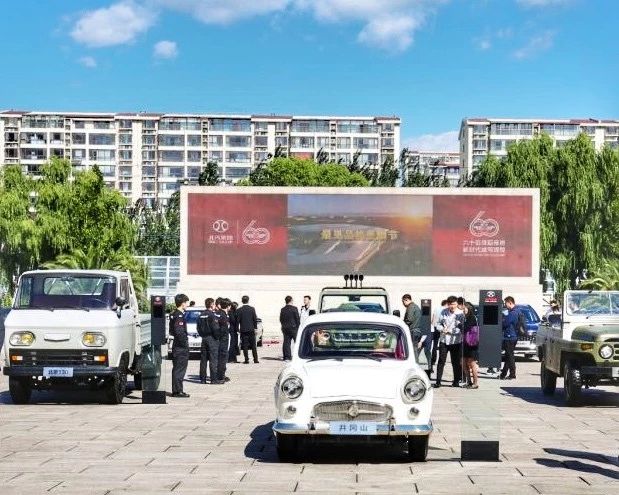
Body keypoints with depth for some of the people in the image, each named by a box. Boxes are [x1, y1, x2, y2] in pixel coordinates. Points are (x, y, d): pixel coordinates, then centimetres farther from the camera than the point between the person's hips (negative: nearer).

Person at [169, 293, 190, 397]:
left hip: (177, 346, 10)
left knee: (177, 369, 14)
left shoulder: (174, 314, 14)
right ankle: (177, 391, -3)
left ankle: (176, 390, 19)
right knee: (179, 369, -5)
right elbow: (179, 332, -25)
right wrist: (185, 343, -16)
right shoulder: (179, 316, -17)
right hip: (181, 347, -10)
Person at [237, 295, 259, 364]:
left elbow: (237, 320, -3)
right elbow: (255, 319, -2)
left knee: (245, 346, 2)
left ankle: (246, 359, -1)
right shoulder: (252, 309, -3)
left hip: (243, 330, -1)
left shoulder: (239, 310, -5)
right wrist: (255, 327, 7)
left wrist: (238, 329, 5)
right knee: (253, 345, 8)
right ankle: (255, 359, 6)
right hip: (251, 329, 1)